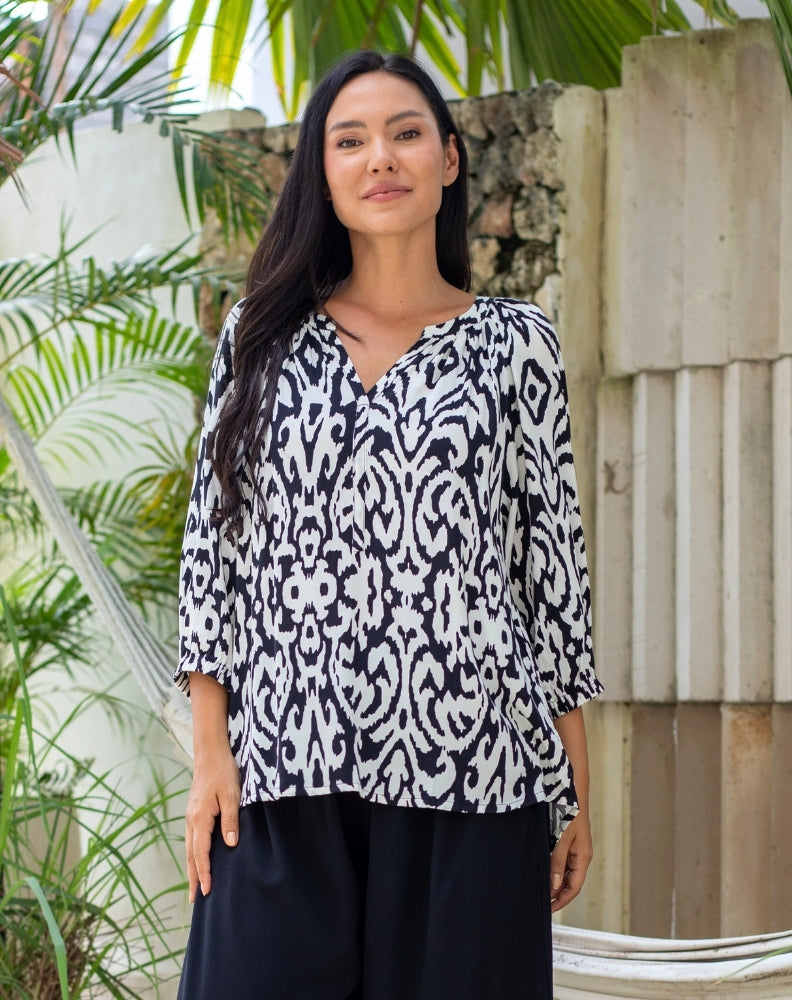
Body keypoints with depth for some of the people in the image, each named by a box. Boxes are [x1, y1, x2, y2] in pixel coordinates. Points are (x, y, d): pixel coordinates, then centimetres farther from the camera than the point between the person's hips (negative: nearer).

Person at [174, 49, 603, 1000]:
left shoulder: (514, 343, 7)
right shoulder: (261, 338, 9)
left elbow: (553, 560, 7)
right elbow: (213, 547, 8)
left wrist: (574, 786, 4)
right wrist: (210, 755, 0)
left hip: (466, 773, -1)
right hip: (283, 774, 1)